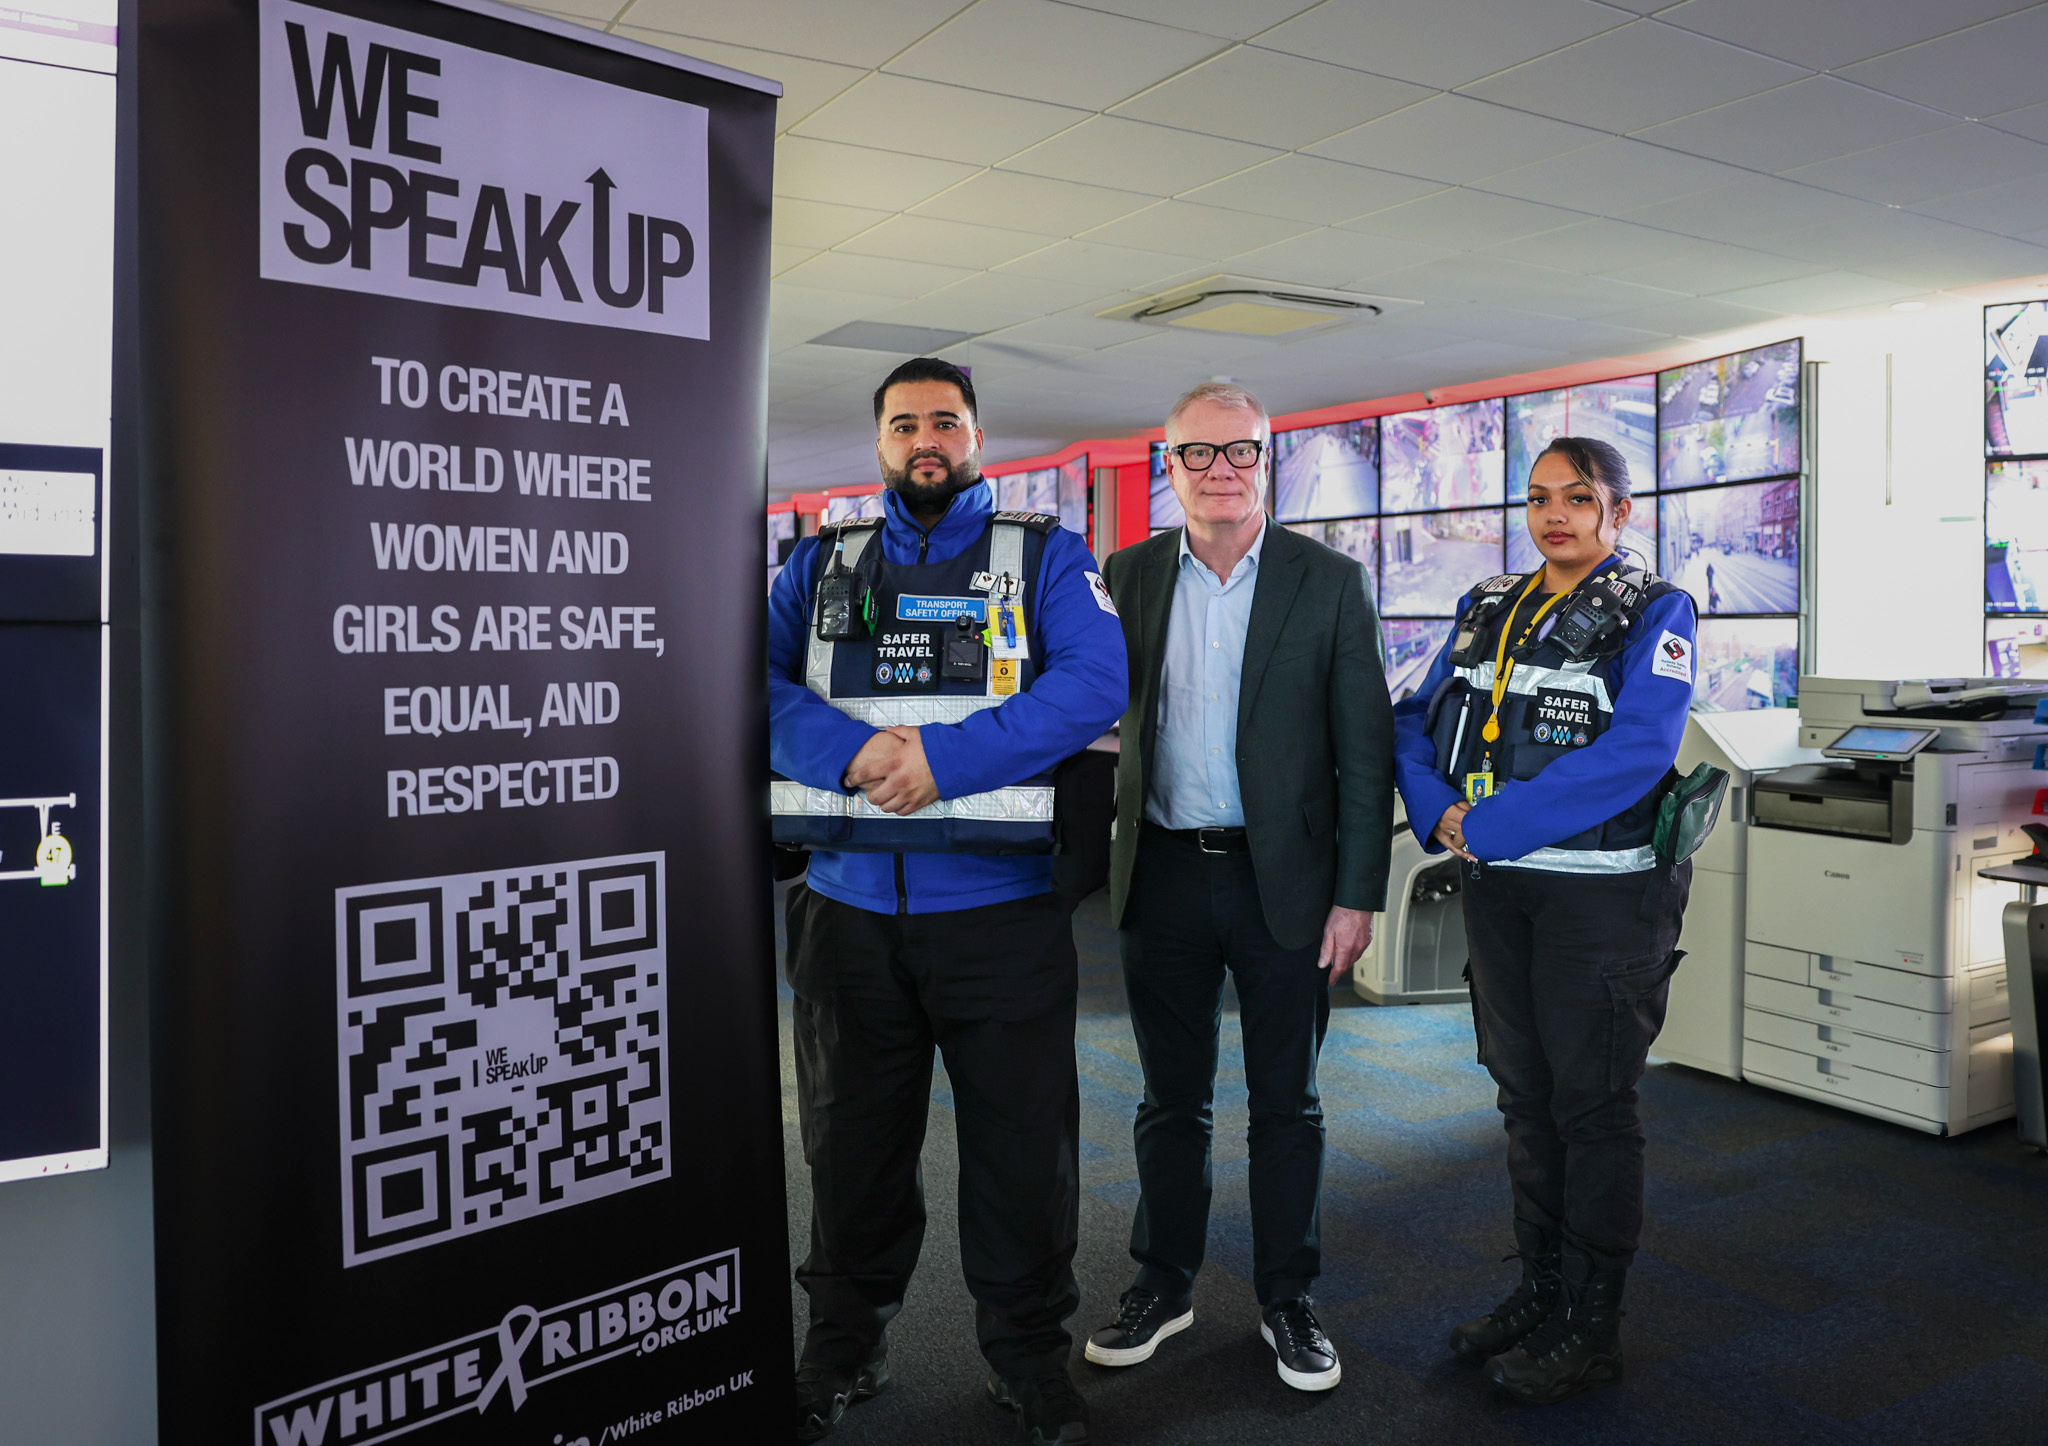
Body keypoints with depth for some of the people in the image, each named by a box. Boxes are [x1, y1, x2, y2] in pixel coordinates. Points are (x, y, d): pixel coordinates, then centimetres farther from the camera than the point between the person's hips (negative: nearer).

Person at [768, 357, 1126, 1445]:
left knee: (1021, 1142, 10)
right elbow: (752, 681, -2)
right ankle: (843, 1346, 37)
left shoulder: (1045, 554, 4)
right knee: (851, 1141, 17)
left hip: (1000, 908, -2)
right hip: (847, 907, 3)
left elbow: (1094, 683, -13)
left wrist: (941, 756, -22)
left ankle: (1028, 1353, 31)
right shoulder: (821, 561, 12)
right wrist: (852, 751, -20)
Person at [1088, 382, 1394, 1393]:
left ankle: (1287, 1299, 29)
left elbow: (1365, 746, -3)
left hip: (1283, 881, -1)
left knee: (1286, 1105, 12)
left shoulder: (1329, 582, -2)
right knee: (1171, 1100, 15)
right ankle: (1163, 1284, 32)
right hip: (1163, 879, 2)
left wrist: (1358, 893, -7)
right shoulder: (1129, 577, 4)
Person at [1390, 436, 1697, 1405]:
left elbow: (1635, 750, -20)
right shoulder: (1487, 609, 12)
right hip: (1496, 887, 5)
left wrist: (1488, 825, -21)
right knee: (1524, 1092, 14)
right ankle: (1540, 1288, 29)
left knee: (1591, 1103, 3)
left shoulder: (1652, 613, -5)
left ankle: (1589, 1329, 17)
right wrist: (1438, 810, -12)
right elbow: (1417, 723, 9)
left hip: (1604, 890, -5)